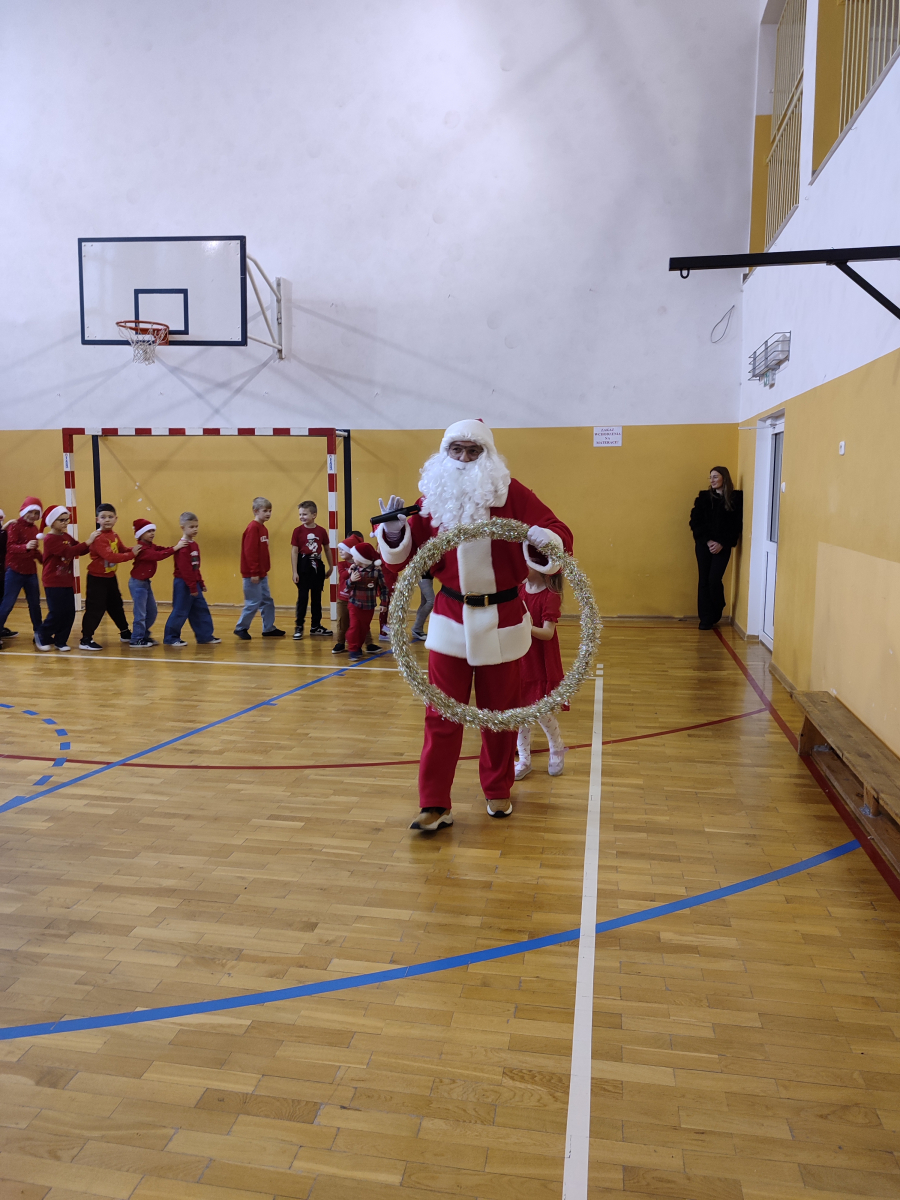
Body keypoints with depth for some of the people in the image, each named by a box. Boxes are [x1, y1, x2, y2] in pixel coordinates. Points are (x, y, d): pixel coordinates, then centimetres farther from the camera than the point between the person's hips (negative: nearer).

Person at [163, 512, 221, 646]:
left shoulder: (194, 544, 12)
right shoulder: (183, 546, -17)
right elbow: (185, 569, -22)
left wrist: (200, 583, 18)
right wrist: (192, 587, -22)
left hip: (193, 583, 9)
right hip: (183, 584, -9)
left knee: (201, 610, 11)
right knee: (180, 611, -2)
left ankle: (205, 636, 19)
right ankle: (170, 638, 9)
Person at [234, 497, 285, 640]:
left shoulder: (263, 528, 12)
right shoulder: (253, 528, -15)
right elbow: (250, 551, -20)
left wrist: (264, 571, 16)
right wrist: (254, 572, -22)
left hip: (262, 574, 9)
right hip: (252, 574, -9)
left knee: (267, 601, 13)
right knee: (253, 603, -3)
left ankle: (269, 628, 21)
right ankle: (241, 628, 10)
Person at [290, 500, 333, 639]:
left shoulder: (321, 531, 0)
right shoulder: (298, 531, -6)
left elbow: (327, 549, 11)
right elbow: (294, 552, -7)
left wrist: (330, 566, 15)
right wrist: (294, 572, -11)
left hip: (317, 566, 3)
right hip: (303, 566, -3)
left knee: (317, 597, 11)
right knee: (303, 597, 0)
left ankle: (316, 626, 21)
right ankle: (299, 626, 7)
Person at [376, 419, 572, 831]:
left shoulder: (510, 492, -5)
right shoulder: (432, 498, 1)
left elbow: (559, 532, -10)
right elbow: (405, 560, 2)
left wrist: (544, 538, -32)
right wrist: (395, 534, -18)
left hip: (502, 620, -1)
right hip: (451, 619, 1)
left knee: (499, 712, 13)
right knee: (441, 715, 0)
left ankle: (498, 791, 32)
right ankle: (435, 805, 9)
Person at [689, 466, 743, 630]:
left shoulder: (736, 498, 1)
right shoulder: (704, 497, 7)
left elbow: (737, 525, -3)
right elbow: (695, 521, 1)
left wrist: (722, 543, -13)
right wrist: (707, 540, -10)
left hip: (723, 546, -2)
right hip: (703, 544, 2)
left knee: (714, 580, -9)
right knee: (704, 580, 0)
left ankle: (716, 615, 16)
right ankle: (706, 619, 6)